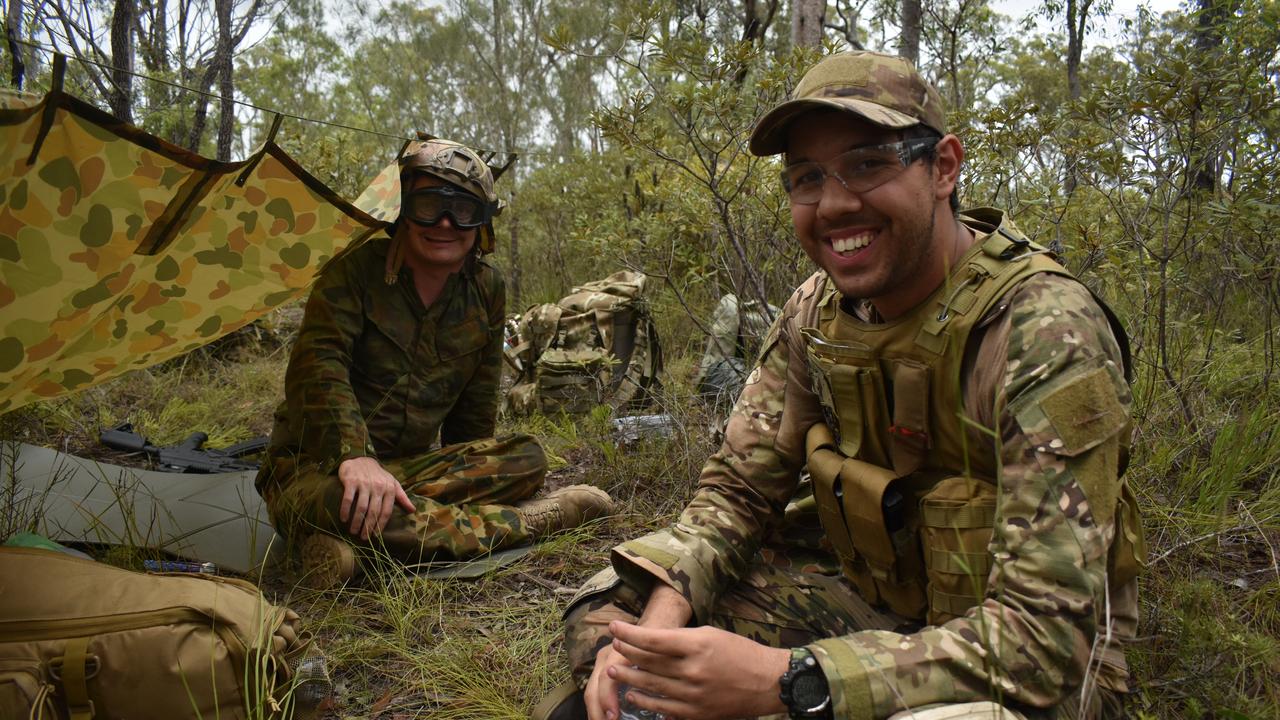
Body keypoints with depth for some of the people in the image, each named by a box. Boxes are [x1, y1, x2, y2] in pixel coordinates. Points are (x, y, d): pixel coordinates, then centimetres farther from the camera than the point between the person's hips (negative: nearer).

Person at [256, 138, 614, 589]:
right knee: (337, 501, -40)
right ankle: (526, 523, -27)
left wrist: (468, 472, 15)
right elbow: (318, 366, -24)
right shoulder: (356, 272, -11)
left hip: (409, 466, 5)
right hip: (316, 469, -4)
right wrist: (355, 456, -39)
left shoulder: (486, 290, 3)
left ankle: (354, 538, -24)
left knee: (526, 459, -17)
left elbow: (475, 404, 11)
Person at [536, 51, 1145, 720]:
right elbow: (737, 489, -2)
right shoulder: (816, 312, -6)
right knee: (611, 605, -6)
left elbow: (1048, 630, -28)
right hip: (877, 610, 5)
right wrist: (660, 615, -21)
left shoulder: (1048, 334, -25)